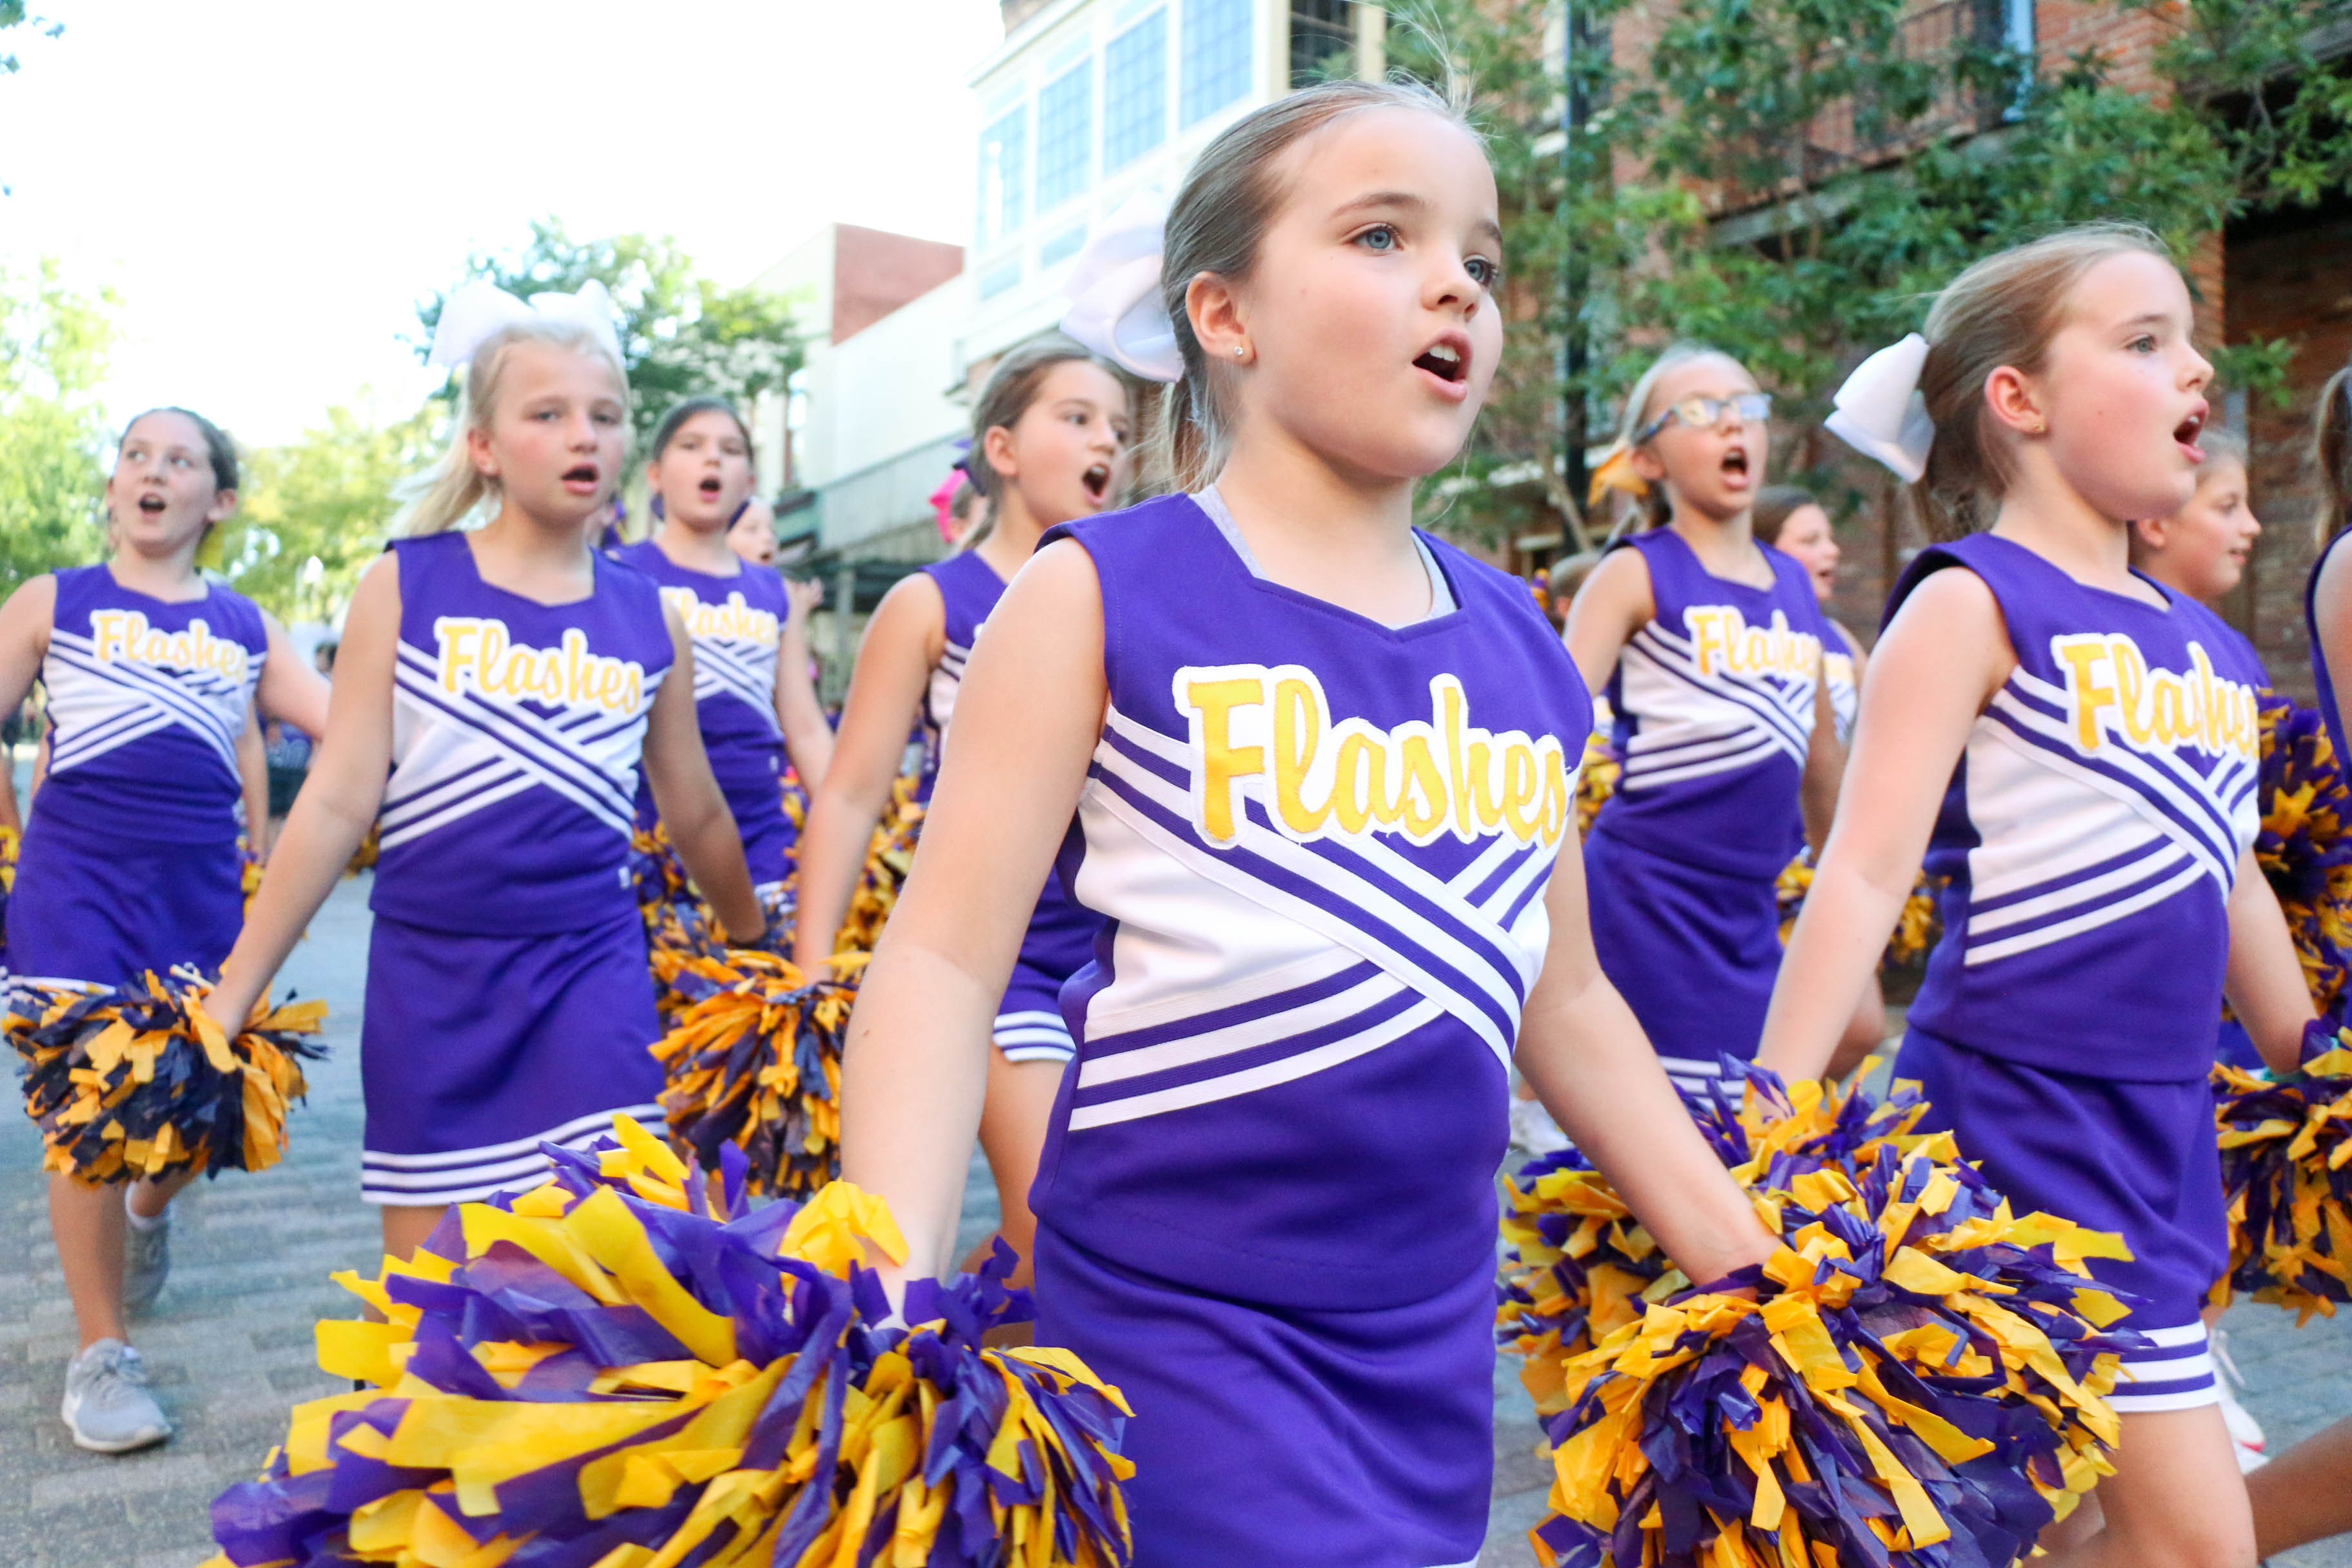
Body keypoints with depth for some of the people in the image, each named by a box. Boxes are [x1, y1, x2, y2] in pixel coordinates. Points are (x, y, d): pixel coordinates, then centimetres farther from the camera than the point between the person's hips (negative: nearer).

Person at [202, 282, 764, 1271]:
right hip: (429, 975, 0)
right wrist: (229, 997, -5)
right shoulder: (404, 587, -2)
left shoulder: (650, 619, 3)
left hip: (592, 971, 1)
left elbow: (697, 818, 15)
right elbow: (336, 803, -3)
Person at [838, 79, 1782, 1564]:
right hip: (1172, 1322, -5)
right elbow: (946, 957, -13)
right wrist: (888, 1303, -24)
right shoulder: (1100, 596, -9)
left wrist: (1764, 1282, 14)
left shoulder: (1521, 644, 5)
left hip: (1435, 1326, 6)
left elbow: (1567, 1006, 13)